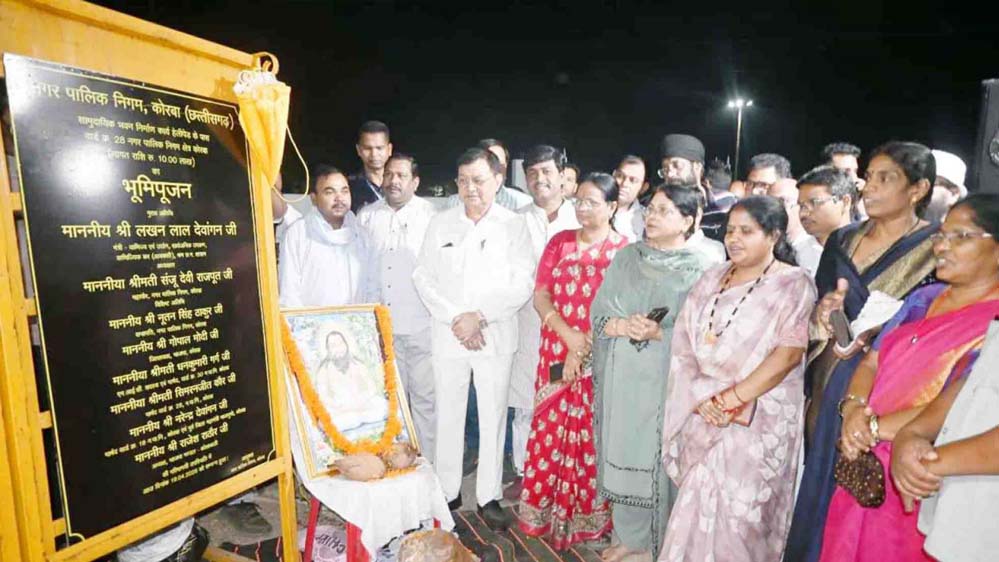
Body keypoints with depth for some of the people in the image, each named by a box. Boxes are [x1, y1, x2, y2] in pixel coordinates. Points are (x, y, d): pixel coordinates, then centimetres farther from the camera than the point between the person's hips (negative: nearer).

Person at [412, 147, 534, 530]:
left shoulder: (513, 226, 0)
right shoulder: (440, 224, 6)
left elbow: (521, 286, -5)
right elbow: (424, 278, 1)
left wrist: (479, 317, -14)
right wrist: (455, 319, -10)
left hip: (496, 336, -1)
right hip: (447, 336, 2)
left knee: (493, 418, 7)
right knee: (448, 416, 9)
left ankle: (489, 496, 23)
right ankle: (448, 491, 26)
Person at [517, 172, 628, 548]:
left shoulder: (623, 250, -5)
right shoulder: (559, 241, 7)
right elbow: (540, 295, 1)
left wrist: (582, 352, -12)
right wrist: (569, 336, -13)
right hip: (556, 352, 3)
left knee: (589, 435, 7)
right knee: (550, 432, 10)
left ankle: (585, 515, 27)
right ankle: (547, 510, 28)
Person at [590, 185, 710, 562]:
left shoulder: (697, 270, -3)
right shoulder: (626, 257, 7)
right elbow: (599, 314, 4)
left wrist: (659, 334, -22)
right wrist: (625, 326, -15)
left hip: (664, 380, -3)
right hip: (621, 375, 3)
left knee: (657, 458, 4)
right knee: (622, 454, 10)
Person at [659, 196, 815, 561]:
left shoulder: (794, 284, -4)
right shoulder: (711, 279, 8)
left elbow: (789, 353, -14)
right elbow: (684, 341, 4)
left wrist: (731, 399, -17)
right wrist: (701, 396, -9)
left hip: (758, 420, -4)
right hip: (701, 414, 4)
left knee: (733, 513, 1)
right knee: (698, 508, 11)